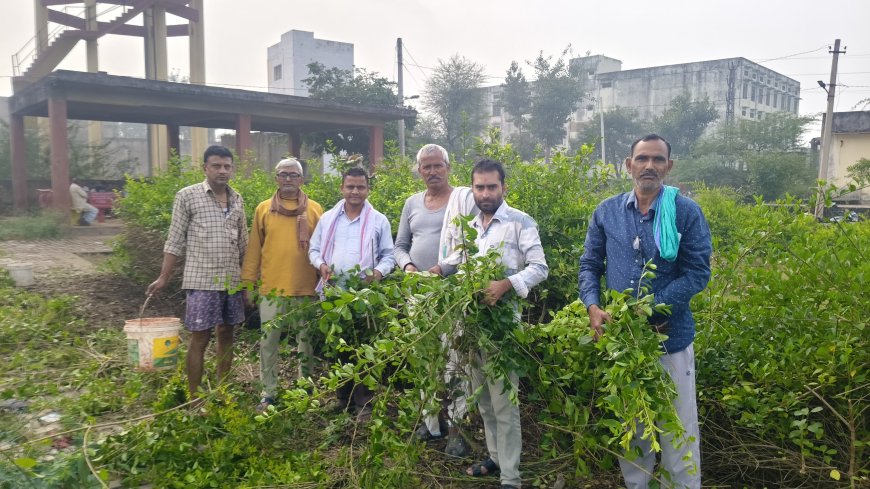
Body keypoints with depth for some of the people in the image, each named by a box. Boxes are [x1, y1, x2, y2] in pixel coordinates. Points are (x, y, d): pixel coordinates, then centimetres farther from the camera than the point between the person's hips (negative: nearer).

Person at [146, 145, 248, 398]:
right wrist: (163, 277, -5)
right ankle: (194, 397, 12)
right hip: (201, 281, -5)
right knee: (199, 338, 0)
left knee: (226, 334, 11)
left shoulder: (237, 199, 9)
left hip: (232, 280, 5)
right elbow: (175, 240, -3)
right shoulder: (187, 196, -5)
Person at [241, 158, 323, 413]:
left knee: (306, 340, 10)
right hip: (271, 288, 0)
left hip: (306, 289, 0)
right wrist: (248, 282, 3)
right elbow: (254, 249, 6)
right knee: (269, 341, 5)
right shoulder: (263, 209, 6)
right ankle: (268, 393, 17)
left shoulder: (315, 210, 4)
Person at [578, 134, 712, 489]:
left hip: (671, 336, -3)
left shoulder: (687, 213, -7)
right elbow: (589, 265, 5)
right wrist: (593, 306, -13)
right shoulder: (607, 212, 1)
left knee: (677, 426, 10)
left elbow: (698, 272, -10)